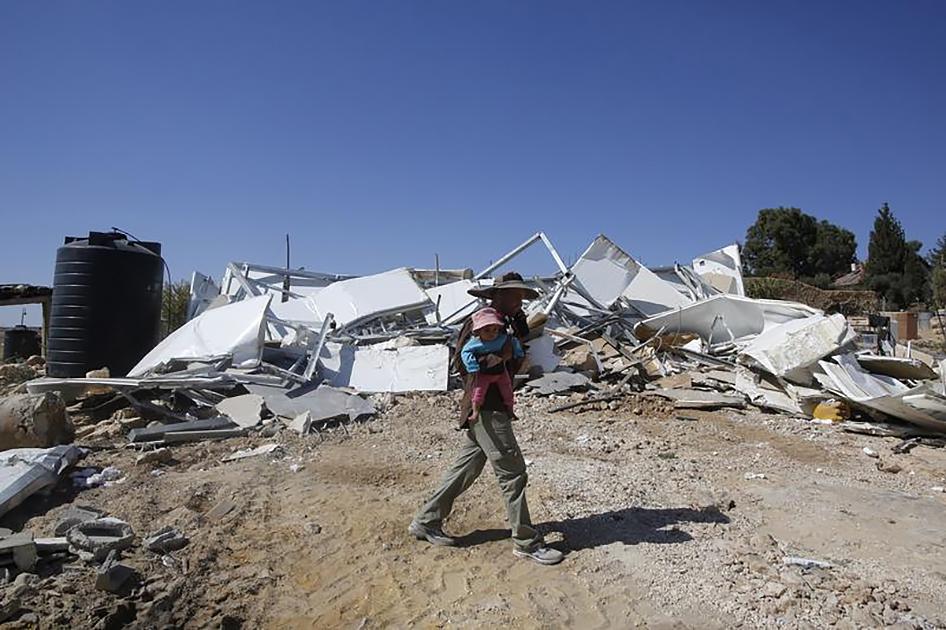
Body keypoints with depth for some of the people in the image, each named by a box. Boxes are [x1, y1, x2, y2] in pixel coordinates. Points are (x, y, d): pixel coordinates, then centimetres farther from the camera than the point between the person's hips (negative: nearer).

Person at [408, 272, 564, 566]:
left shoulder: (503, 323, 17)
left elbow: (512, 366, 14)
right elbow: (462, 363, -18)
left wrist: (519, 341, 0)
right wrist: (499, 356, -22)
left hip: (494, 408, 10)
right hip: (485, 409, -10)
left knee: (466, 469, 15)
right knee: (512, 472, -4)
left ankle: (425, 522, 25)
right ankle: (526, 542, 7)